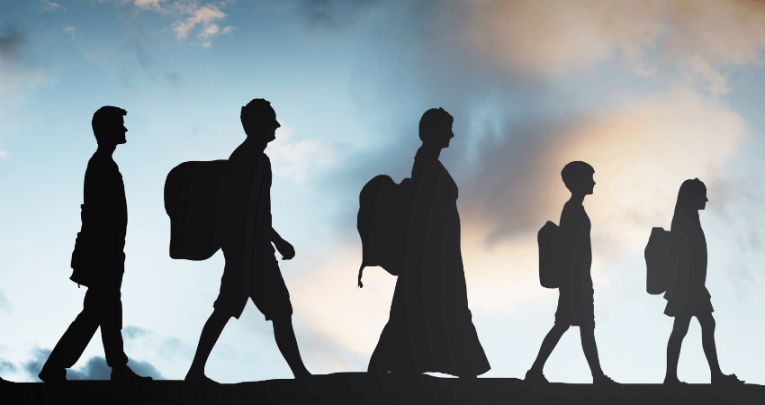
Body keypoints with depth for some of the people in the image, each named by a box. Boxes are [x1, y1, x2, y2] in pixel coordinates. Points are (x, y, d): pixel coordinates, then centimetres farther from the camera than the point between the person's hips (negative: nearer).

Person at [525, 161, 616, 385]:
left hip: (576, 279, 10)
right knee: (586, 326, -6)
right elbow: (572, 249, -20)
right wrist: (581, 283, -22)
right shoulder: (574, 209, -13)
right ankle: (598, 376, -3)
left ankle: (536, 371, 6)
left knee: (562, 325, 8)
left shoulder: (573, 209, 18)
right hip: (575, 279, -10)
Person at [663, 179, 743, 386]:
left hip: (689, 285, 10)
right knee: (680, 330, -5)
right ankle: (671, 377, 0)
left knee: (708, 325, 10)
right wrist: (691, 287, -22)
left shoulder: (686, 220, 15)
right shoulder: (685, 221, -15)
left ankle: (709, 375, 13)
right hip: (688, 285, -10)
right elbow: (685, 256, -20)